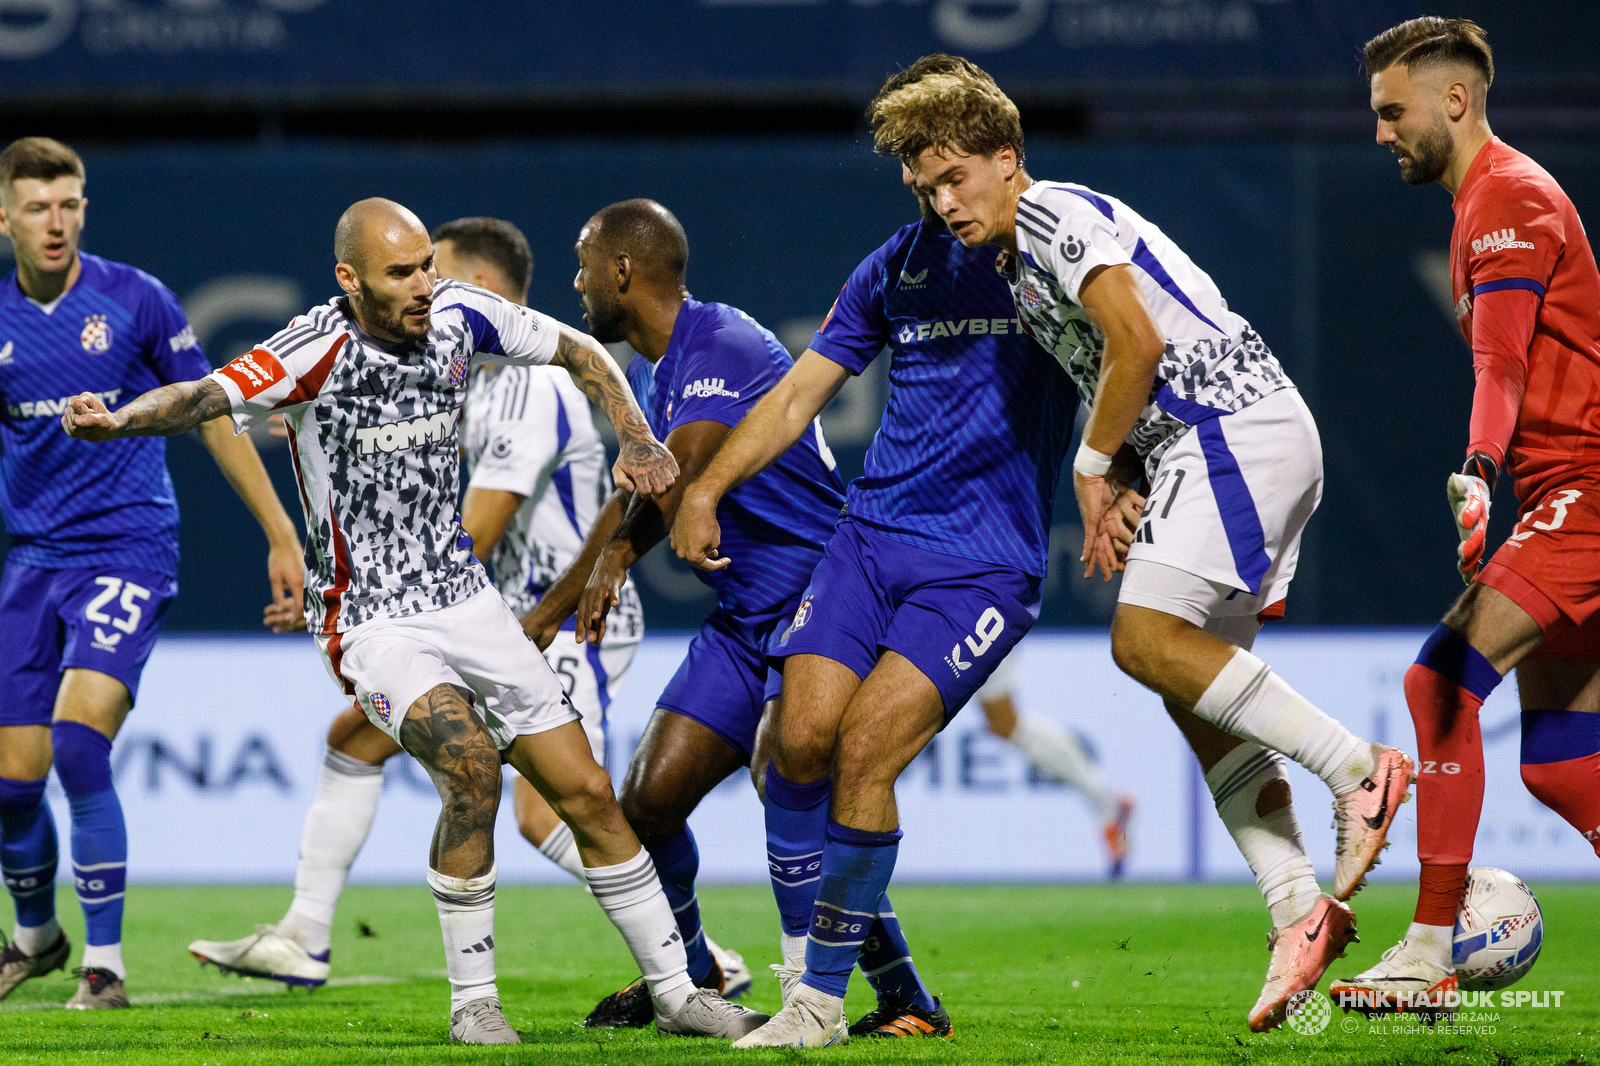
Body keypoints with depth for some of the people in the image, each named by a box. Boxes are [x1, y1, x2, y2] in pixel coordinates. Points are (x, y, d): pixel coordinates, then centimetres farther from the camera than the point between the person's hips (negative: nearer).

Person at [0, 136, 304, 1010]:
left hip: (130, 551, -4)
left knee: (77, 741, -22)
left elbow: (212, 418, 2)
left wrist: (280, 535, 1)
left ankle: (105, 962, -12)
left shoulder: (135, 300, -4)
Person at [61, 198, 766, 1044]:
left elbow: (577, 353, 15)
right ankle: (472, 998, -11)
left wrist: (636, 441, 1)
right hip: (370, 621, -5)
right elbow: (208, 396, -36)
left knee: (586, 793, 4)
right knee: (471, 764, -28)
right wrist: (121, 420, -55)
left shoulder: (458, 315, -3)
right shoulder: (318, 350, -20)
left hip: (463, 598, 6)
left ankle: (675, 992, 19)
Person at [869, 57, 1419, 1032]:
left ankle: (1355, 767, -21)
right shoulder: (1015, 262, 24)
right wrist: (1115, 489, 14)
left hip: (1239, 430, -10)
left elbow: (1139, 342, -16)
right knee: (1197, 696, 3)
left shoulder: (1056, 215, -7)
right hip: (1208, 446, 10)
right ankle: (1301, 910, -5)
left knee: (1146, 639, -21)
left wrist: (1093, 465, -6)